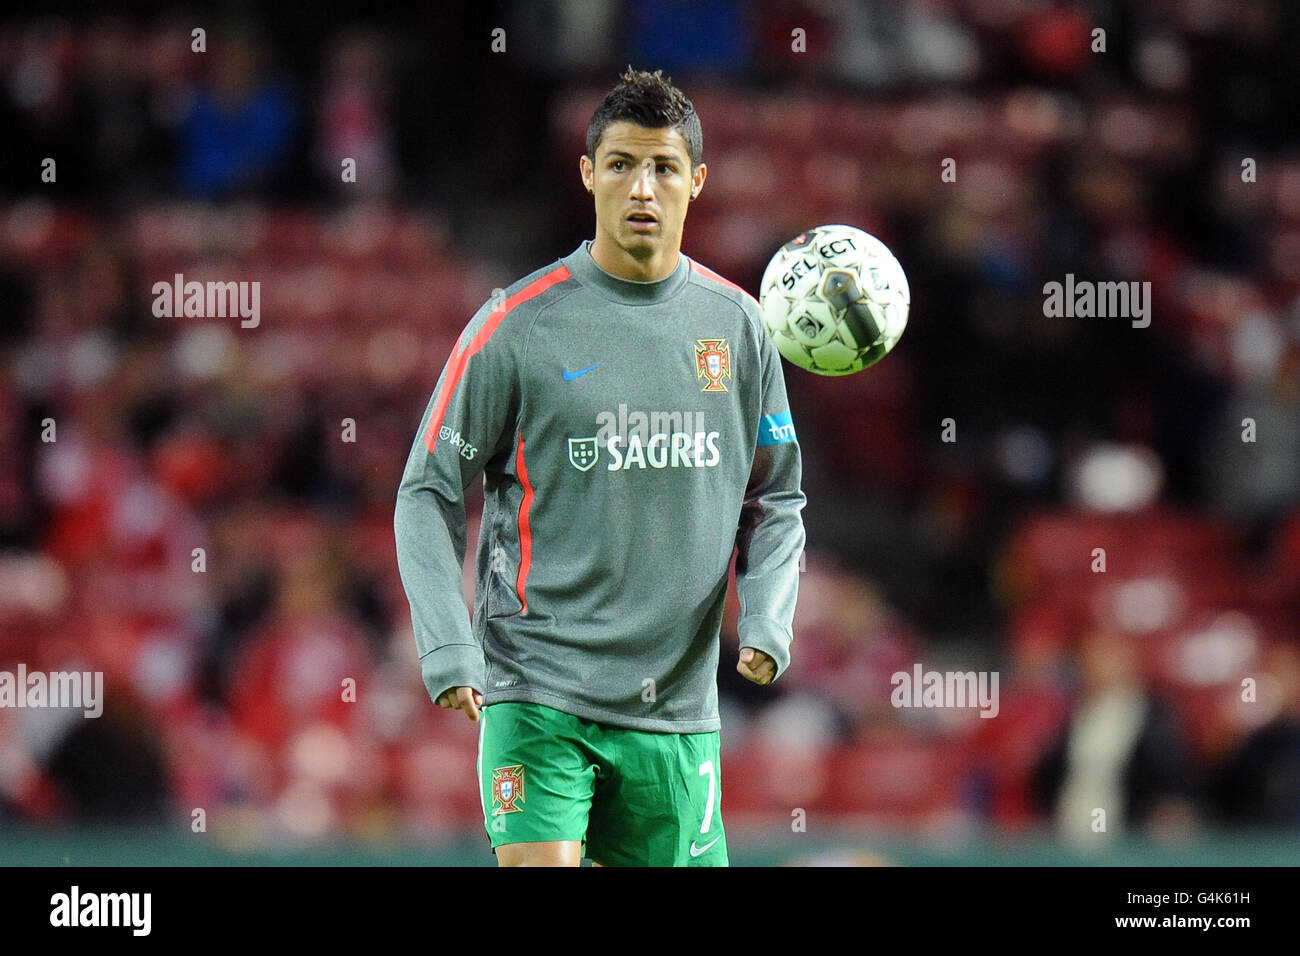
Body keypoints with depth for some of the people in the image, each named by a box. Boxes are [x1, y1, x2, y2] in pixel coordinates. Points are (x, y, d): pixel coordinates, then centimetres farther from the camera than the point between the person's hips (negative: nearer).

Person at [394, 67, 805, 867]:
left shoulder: (738, 326, 8)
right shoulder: (519, 325, -4)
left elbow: (775, 501, 16)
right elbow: (429, 494, 0)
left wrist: (768, 619, -2)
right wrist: (447, 648, -12)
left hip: (677, 704, 4)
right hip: (538, 691, -4)